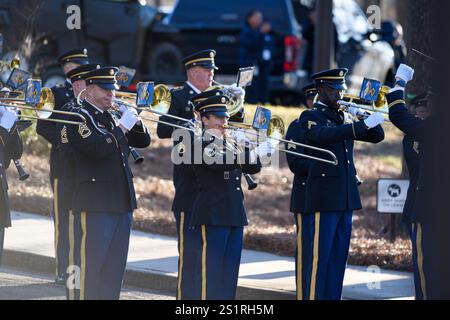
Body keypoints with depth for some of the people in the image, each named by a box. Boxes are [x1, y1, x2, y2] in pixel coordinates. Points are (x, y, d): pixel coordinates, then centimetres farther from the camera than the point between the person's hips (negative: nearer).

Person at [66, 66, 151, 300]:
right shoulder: (79, 118, -8)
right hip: (94, 205, -8)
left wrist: (135, 121, -1)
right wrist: (123, 126, -16)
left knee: (114, 269, 10)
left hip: (121, 202, 8)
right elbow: (98, 149, -23)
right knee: (91, 266, -6)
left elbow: (143, 141, 18)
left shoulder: (111, 117, 16)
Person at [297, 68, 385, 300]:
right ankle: (313, 297, -6)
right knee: (318, 257, -7)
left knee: (338, 257, 8)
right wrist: (364, 124, -31)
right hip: (323, 198, -7)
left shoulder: (346, 117, 17)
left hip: (346, 197, 7)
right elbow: (324, 135, -26)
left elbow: (377, 136, 15)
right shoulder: (310, 117, -4)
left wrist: (363, 115, -3)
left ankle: (332, 296, 12)